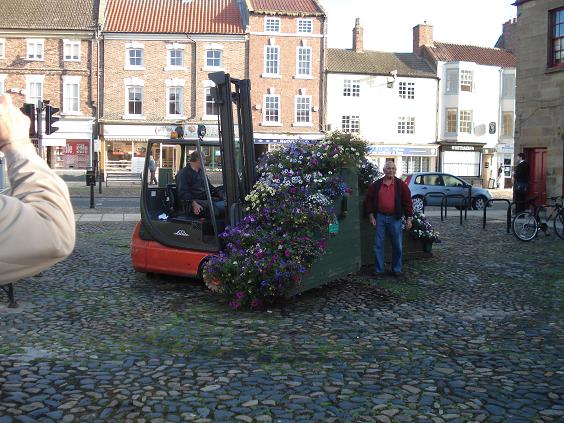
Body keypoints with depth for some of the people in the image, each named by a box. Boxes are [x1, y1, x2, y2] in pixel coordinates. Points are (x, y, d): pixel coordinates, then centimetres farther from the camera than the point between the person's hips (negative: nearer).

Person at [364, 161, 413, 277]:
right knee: (378, 245, 3)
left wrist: (409, 218, -3)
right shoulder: (376, 185, 4)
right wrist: (371, 216, 1)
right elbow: (369, 200, 8)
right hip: (380, 217, 1)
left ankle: (396, 269, 18)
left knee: (397, 246, 4)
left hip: (395, 218, -1)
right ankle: (378, 269, 13)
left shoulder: (401, 185, 1)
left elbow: (407, 202, 1)